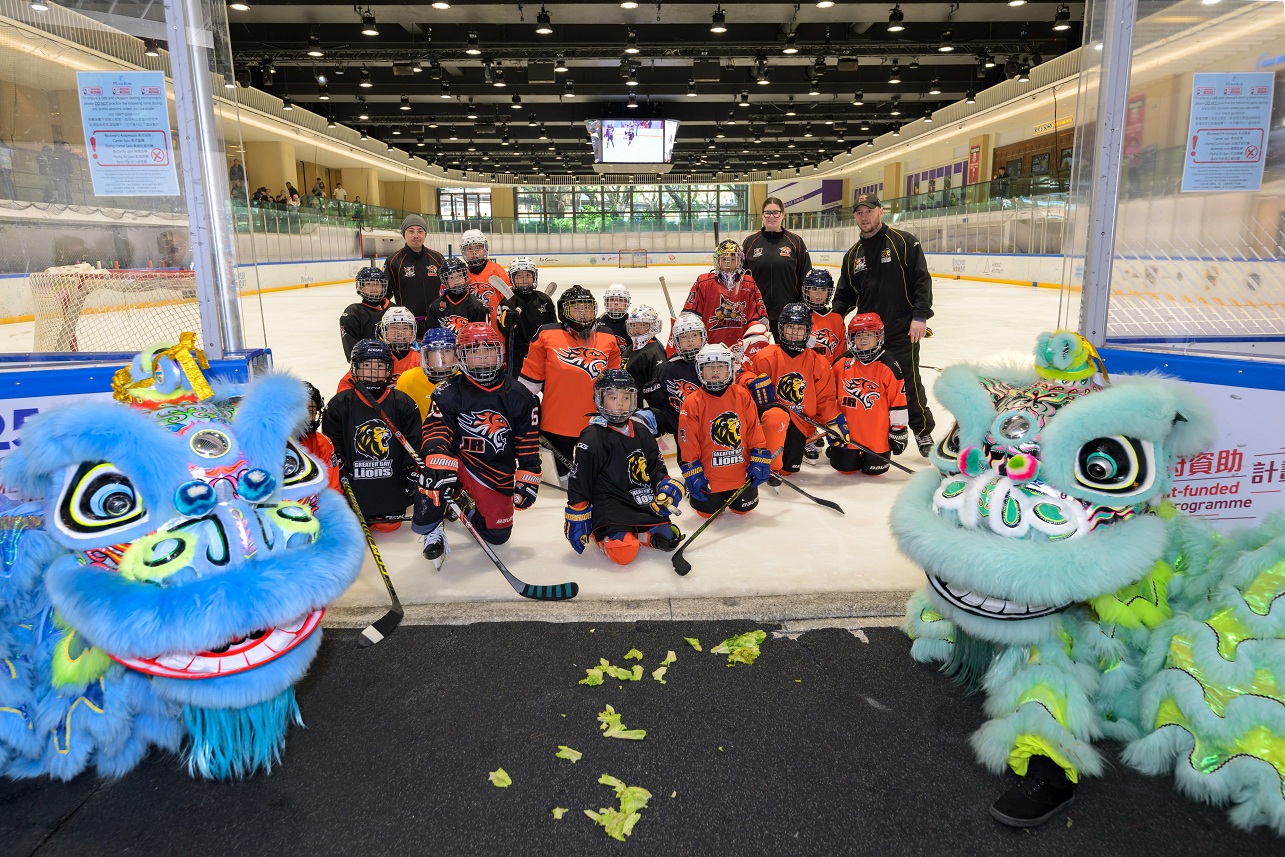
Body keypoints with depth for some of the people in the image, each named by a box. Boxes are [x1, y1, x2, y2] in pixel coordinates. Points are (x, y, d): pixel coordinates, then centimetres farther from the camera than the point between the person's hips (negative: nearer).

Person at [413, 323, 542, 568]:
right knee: (436, 463, -36)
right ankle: (430, 529, -15)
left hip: (498, 474, 3)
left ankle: (467, 504, 34)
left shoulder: (520, 396, -2)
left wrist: (527, 480, -1)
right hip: (459, 463, -2)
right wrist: (439, 465, -34)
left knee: (498, 535, 2)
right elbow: (435, 431, -16)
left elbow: (528, 443, 3)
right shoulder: (448, 392, -8)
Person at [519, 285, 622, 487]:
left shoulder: (608, 339, 5)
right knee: (563, 462, 13)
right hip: (557, 423, -2)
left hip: (595, 423, 2)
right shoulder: (547, 335, -4)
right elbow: (530, 379, 1)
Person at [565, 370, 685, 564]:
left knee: (666, 538, -6)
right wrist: (576, 521, -9)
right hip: (609, 509, -6)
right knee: (624, 553, -25)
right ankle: (601, 534, 4)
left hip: (644, 504, 7)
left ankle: (634, 532, 15)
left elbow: (657, 468, 17)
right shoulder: (592, 439, -11)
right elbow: (578, 484, -10)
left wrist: (666, 485, -5)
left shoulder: (642, 432, 9)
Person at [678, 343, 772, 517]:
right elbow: (687, 442, -7)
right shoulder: (692, 402, -10)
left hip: (741, 473, 3)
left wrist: (760, 461, -3)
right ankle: (693, 491, 30)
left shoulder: (742, 395, -2)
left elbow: (755, 430, 2)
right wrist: (692, 474, -9)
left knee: (744, 507, 8)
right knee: (708, 511, -1)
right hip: (709, 475, -3)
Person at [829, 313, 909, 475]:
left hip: (877, 434, -1)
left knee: (874, 470, 2)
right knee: (845, 467, 1)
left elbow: (898, 402, -3)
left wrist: (899, 431, -2)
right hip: (847, 430, 1)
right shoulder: (842, 363, 1)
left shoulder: (889, 367, -6)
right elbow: (830, 395, 11)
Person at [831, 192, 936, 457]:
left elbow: (922, 280, -6)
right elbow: (845, 294, 18)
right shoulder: (853, 255, 14)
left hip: (902, 330, -5)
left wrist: (920, 315, -15)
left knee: (908, 381, -1)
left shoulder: (904, 242, -2)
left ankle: (923, 430, 18)